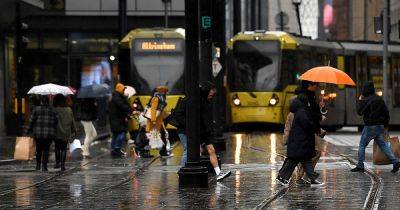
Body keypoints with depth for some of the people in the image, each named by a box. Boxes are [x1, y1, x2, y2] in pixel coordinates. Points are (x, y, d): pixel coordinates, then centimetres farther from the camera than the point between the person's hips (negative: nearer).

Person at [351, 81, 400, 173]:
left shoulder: (366, 100, -13)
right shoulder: (380, 99, 9)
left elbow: (359, 112, -10)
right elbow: (386, 112, 12)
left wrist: (359, 101, 1)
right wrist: (385, 124, 19)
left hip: (370, 126, -6)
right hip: (380, 126, 6)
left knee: (362, 145, 5)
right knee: (383, 144, 9)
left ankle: (360, 166, 5)